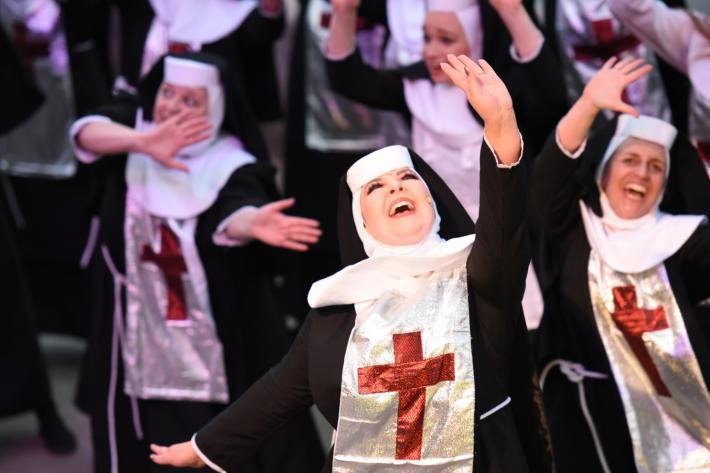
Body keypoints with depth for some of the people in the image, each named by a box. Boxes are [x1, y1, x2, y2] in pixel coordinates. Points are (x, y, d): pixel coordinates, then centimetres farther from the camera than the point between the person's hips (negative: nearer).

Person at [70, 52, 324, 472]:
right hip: (135, 331, 3)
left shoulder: (231, 166, -12)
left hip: (214, 342, -3)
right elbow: (88, 131, -22)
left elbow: (230, 219, -33)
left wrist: (252, 223, -58)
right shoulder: (133, 126, 0)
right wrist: (142, 142, -43)